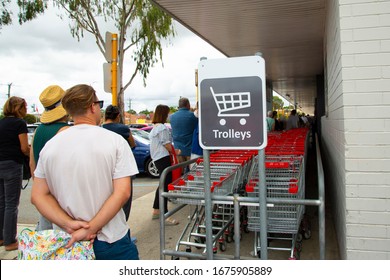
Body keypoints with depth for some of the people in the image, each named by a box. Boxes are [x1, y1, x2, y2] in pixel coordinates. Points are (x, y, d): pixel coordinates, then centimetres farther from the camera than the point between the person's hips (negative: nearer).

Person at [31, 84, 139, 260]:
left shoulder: (50, 146, -1)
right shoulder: (115, 141, -12)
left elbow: (38, 196, -1)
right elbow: (122, 193, -18)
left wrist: (69, 224, -11)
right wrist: (90, 229, -16)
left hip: (66, 241, 4)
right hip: (111, 240, -4)